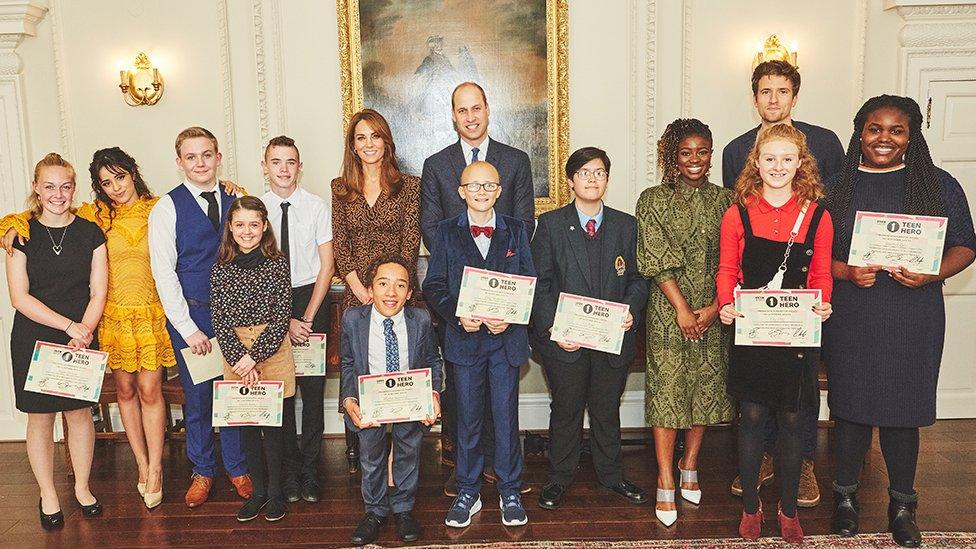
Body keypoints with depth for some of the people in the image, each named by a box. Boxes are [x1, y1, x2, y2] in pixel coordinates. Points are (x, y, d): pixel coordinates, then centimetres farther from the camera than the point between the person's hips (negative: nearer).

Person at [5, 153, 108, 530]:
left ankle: (82, 487, 27)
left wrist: (85, 330, -17)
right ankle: (47, 495, 23)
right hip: (33, 340, -1)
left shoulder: (90, 233, 0)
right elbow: (20, 296, -9)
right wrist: (69, 325, -17)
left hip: (81, 339, 1)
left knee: (79, 412, 9)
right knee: (40, 417, 7)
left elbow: (98, 292, -1)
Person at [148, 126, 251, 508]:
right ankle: (202, 471, 27)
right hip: (190, 315, -2)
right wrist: (187, 327, -10)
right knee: (197, 397, 8)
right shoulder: (167, 208, -3)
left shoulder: (236, 200, 5)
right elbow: (163, 273, -6)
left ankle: (236, 467, 27)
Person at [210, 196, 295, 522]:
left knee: (273, 423, 4)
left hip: (273, 352, -2)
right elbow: (219, 320, -1)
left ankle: (275, 492, 20)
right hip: (234, 353, 2)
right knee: (247, 425, 11)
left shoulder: (277, 264, -4)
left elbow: (282, 316, -8)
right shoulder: (221, 269, 2)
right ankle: (258, 491, 26)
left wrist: (254, 356, -14)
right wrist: (239, 360, -12)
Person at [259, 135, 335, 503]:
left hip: (312, 297, 0)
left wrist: (307, 317, -8)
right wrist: (285, 320, -8)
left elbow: (327, 265, -1)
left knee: (313, 388, 4)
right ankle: (289, 469, 21)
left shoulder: (317, 207, -2)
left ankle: (310, 469, 19)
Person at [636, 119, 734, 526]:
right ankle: (665, 482, 3)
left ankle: (689, 463, 27)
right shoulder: (654, 201, 0)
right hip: (669, 309, -3)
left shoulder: (724, 200, 7)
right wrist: (682, 309, -12)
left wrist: (715, 307, -7)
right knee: (667, 388, -3)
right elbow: (656, 262, -7)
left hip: (714, 310, 3)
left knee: (707, 386, 9)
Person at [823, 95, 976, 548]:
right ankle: (845, 496, 25)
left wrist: (930, 274, -14)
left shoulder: (939, 185, 4)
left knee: (903, 408, 5)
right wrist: (847, 272, -14)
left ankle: (902, 506, 24)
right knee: (850, 404, 6)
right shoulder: (837, 187, 5)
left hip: (913, 318, 0)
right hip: (850, 318, 0)